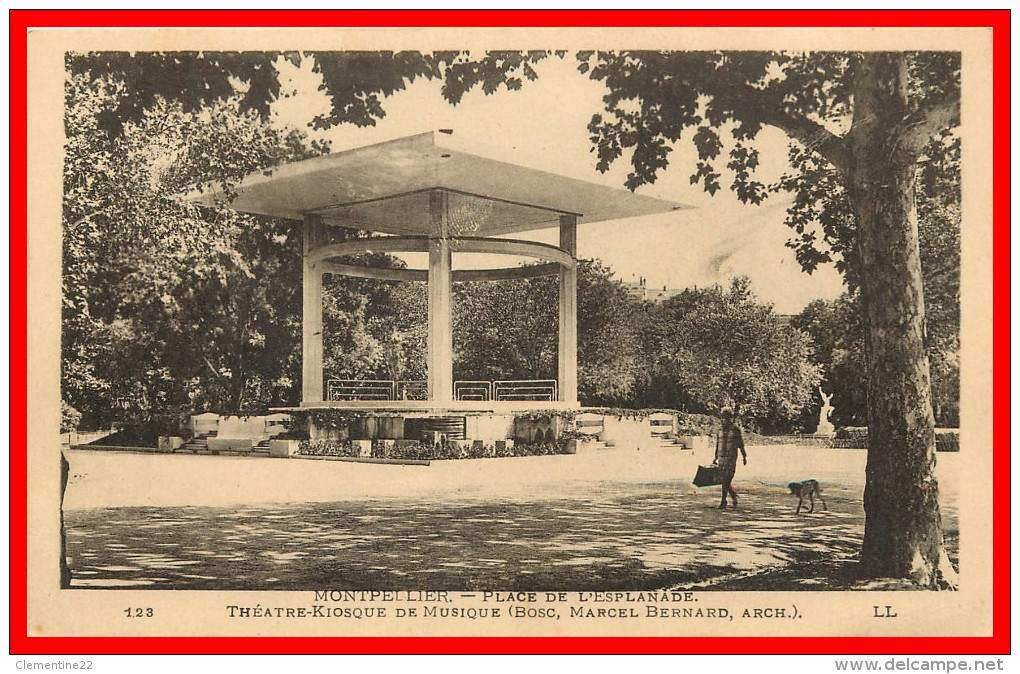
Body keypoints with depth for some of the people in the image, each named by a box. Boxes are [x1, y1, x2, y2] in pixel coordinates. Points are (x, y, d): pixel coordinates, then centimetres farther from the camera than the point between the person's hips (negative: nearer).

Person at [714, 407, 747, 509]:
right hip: (721, 457, 5)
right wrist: (715, 458, 16)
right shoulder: (720, 430, 11)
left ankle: (723, 502, -6)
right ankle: (733, 496, 28)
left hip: (731, 458, -5)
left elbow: (741, 444, 2)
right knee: (722, 480, 6)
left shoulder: (736, 429, -2)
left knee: (726, 480, -10)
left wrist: (744, 457, 4)